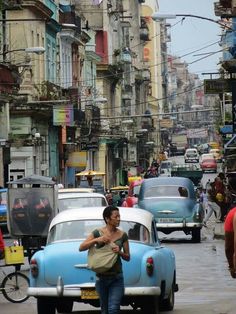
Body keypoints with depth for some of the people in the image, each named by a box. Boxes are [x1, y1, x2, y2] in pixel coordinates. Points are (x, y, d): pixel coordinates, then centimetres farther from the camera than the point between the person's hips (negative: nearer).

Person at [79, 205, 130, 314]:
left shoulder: (123, 235, 0)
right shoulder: (98, 233, -2)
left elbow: (127, 257, 6)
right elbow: (81, 248, -6)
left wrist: (120, 252, -16)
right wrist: (96, 240, -20)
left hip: (117, 278, -1)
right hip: (101, 277, 1)